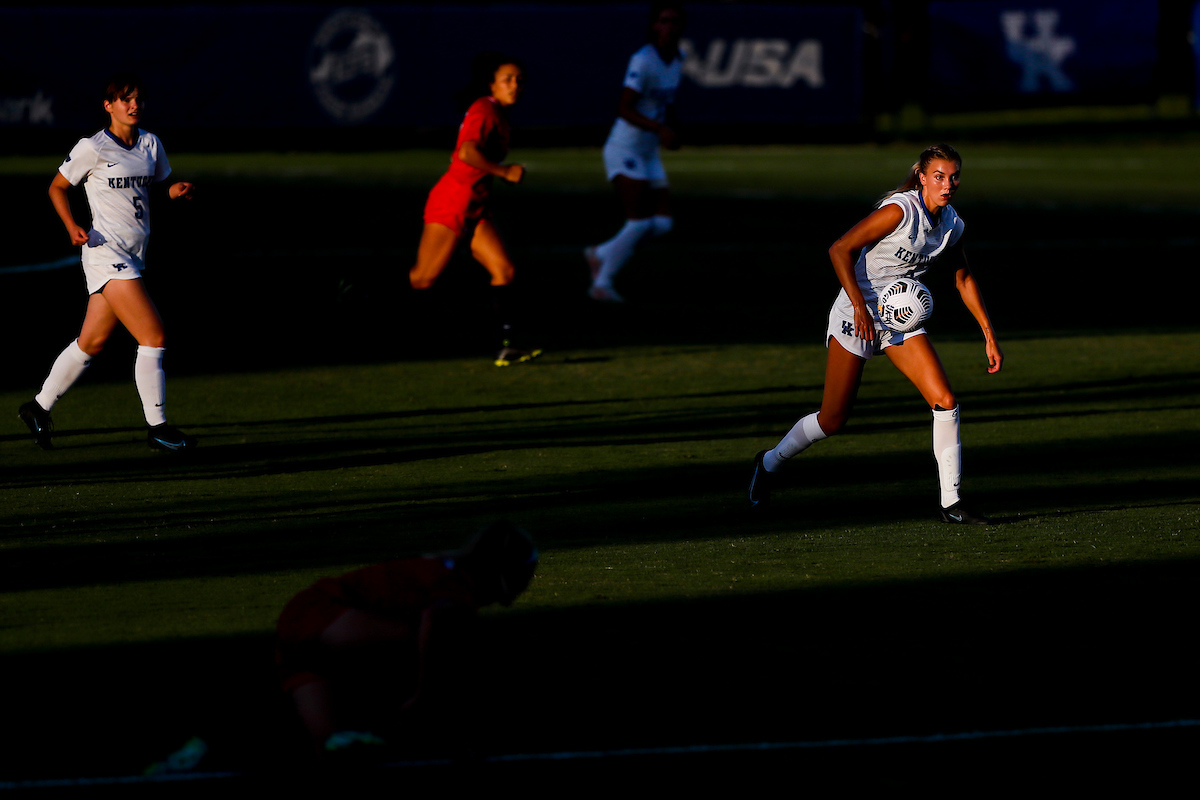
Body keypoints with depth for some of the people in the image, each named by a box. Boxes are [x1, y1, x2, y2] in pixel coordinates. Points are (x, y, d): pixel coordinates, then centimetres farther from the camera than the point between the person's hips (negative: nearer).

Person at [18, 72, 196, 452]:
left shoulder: (151, 145, 10)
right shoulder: (92, 149, -7)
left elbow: (158, 187, 22)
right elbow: (57, 187, 3)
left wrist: (177, 191, -1)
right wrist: (72, 227, -13)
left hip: (133, 257, 7)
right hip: (106, 252, -7)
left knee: (92, 342, 13)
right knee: (154, 337, -14)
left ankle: (39, 407, 28)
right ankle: (157, 427, -8)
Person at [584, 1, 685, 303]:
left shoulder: (676, 61, 8)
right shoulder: (642, 61, -18)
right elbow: (624, 109, -24)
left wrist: (670, 131, 4)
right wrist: (659, 128, -34)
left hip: (648, 154, 8)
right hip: (624, 150, -8)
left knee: (663, 223, -2)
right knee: (639, 223, -17)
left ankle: (599, 255, 15)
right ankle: (603, 283, -4)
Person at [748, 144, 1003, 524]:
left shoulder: (952, 225, 0)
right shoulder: (900, 210, -22)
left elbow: (963, 279, 17)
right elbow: (839, 249, -22)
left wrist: (989, 334, 14)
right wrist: (860, 304, -28)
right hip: (857, 315, -6)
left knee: (945, 401, -11)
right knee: (832, 420, 2)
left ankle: (950, 502, -5)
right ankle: (770, 463, 29)